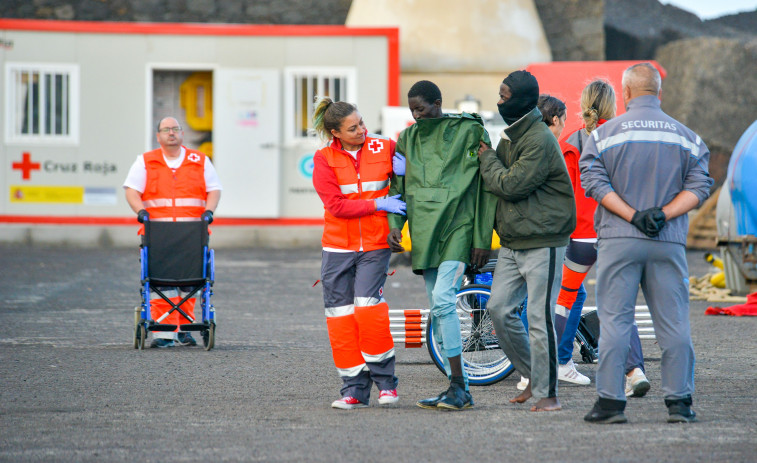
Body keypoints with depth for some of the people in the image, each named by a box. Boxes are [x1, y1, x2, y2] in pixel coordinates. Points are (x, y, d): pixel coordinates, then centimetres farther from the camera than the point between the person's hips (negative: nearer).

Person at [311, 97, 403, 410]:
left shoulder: (384, 148, 1)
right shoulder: (324, 159, -1)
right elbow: (335, 205, -8)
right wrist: (377, 203, -16)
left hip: (376, 245, -1)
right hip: (338, 246, 1)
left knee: (368, 305, -16)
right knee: (341, 314, 0)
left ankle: (385, 381, -1)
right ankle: (354, 390, 7)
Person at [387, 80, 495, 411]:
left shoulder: (469, 132, -3)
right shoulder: (408, 139, 13)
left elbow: (485, 186, -4)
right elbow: (398, 186, 18)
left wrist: (482, 239, -7)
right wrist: (394, 225, 1)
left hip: (458, 228, -6)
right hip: (424, 232, 6)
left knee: (443, 300, -20)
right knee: (438, 309, 6)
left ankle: (458, 386, -15)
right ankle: (459, 390, 11)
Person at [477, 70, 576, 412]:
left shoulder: (540, 141, -16)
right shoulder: (510, 136, 13)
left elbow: (511, 185, -20)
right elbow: (499, 184, 23)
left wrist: (487, 157, -6)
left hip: (542, 243, -9)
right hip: (512, 243, 9)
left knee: (539, 319, -7)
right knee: (499, 309, 5)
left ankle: (547, 393, 0)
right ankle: (532, 374, 20)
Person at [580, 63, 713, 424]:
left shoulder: (605, 134, 1)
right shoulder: (685, 137, 7)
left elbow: (595, 182, -7)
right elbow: (698, 187, 0)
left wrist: (632, 215, -10)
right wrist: (664, 213, -7)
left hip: (619, 240, -1)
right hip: (669, 242, 1)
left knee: (614, 320, 1)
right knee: (674, 322, 5)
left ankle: (611, 402, -2)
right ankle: (679, 402, 5)